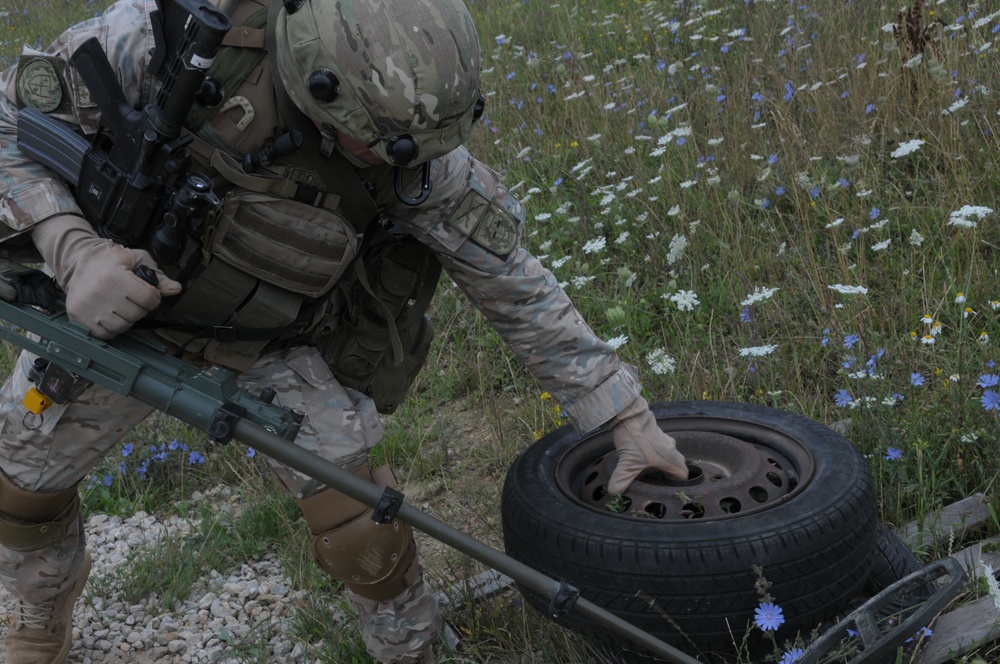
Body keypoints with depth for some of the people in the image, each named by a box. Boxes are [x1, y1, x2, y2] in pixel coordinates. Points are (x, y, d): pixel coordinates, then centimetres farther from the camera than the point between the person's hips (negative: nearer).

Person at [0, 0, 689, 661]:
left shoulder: (413, 148, -28)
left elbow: (516, 285, -17)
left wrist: (626, 414, -14)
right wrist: (73, 250, -38)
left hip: (279, 343, -1)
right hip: (117, 302, 1)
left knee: (362, 533, -12)